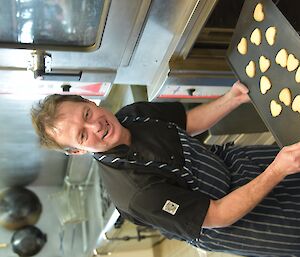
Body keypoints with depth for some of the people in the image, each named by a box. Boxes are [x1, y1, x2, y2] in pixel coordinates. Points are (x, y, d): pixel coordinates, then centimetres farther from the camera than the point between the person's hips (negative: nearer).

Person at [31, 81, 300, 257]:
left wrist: (232, 99, -16)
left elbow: (189, 123, 1)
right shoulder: (134, 193, -35)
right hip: (218, 222, -6)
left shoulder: (131, 114, -14)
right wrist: (277, 171, -34)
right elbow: (217, 216, -30)